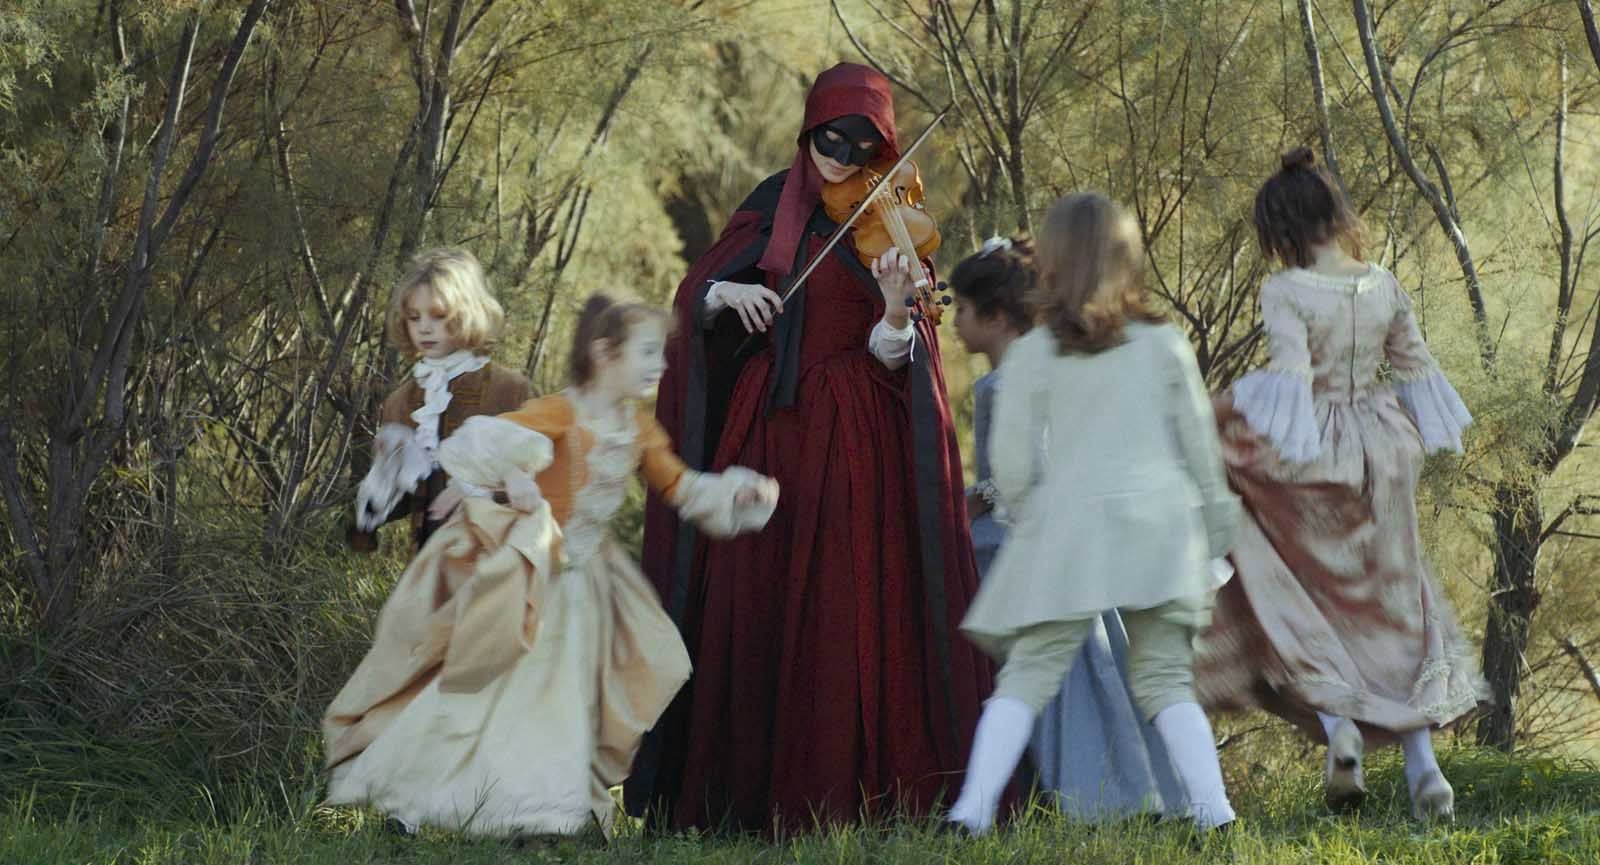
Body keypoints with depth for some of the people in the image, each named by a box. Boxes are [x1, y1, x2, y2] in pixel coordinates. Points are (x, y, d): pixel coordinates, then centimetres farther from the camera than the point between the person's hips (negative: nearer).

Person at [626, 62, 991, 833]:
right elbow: (696, 297, 6)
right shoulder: (775, 206, 9)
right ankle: (746, 791, 4)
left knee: (850, 617, -7)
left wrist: (897, 313, -28)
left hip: (856, 440, -3)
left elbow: (891, 357, -7)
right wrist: (727, 292, -16)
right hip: (765, 429, 3)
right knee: (751, 615, 1)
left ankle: (843, 793, -5)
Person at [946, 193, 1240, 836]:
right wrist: (1214, 536, 21)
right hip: (1161, 519, 2)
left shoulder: (1031, 354, 3)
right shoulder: (1165, 345, 9)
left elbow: (1011, 464, 1)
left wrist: (1027, 519, 19)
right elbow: (1202, 450, 12)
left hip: (1068, 523, -2)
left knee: (1027, 675, -1)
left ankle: (973, 809, -13)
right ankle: (1211, 808, -7)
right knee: (1165, 679, 7)